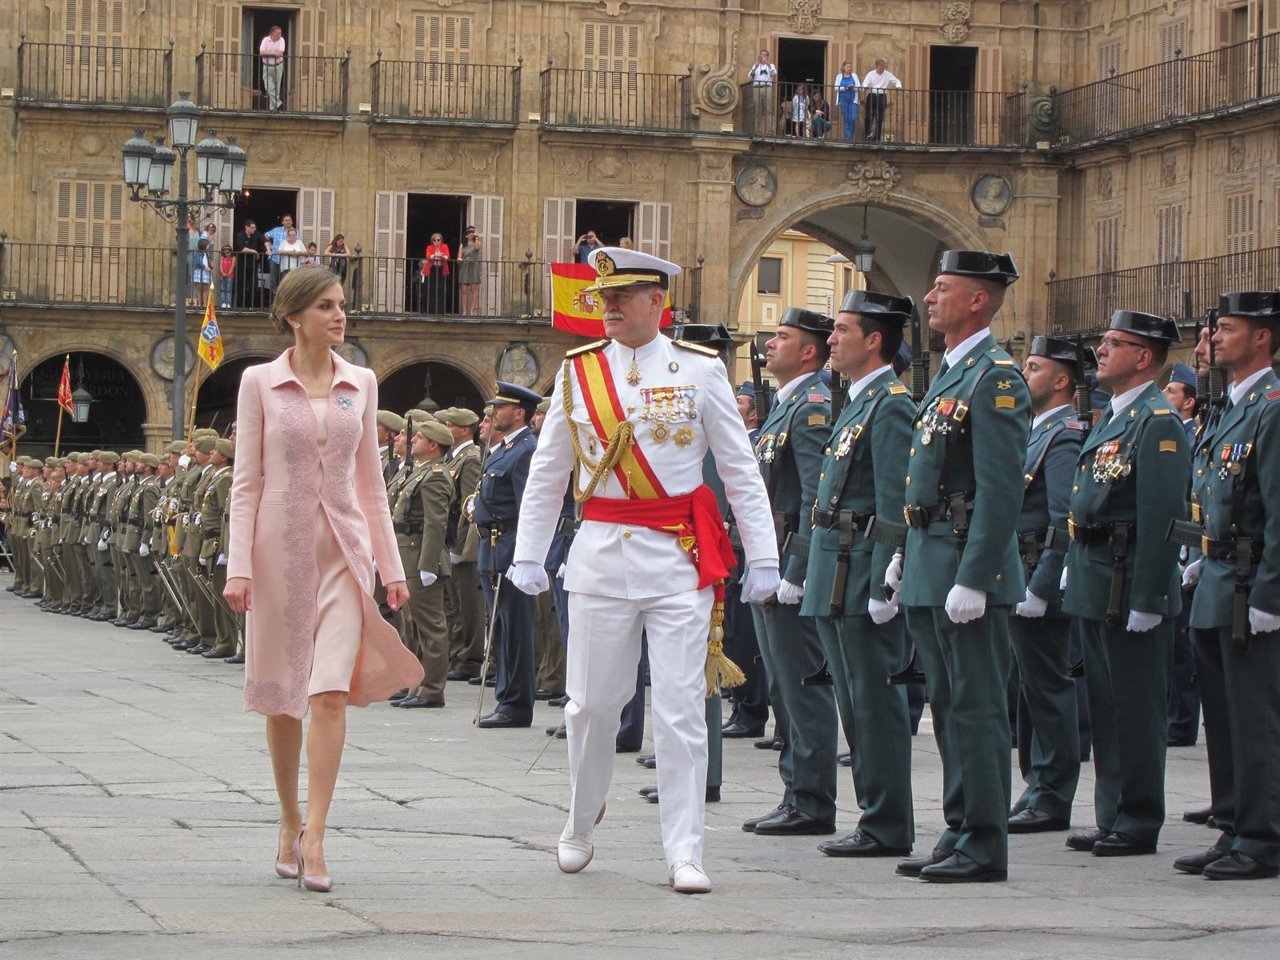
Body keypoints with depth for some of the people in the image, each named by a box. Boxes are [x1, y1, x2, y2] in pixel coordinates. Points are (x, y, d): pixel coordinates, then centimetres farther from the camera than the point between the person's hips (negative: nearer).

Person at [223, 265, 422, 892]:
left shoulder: (361, 384, 8)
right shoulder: (260, 382, 1)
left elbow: (371, 482, 13)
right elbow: (246, 481, 0)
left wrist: (391, 565, 10)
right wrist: (239, 568, -8)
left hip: (344, 546, 1)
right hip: (281, 543, -1)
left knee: (331, 692, -13)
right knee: (281, 697, 8)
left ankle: (314, 839, -13)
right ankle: (290, 823, 25)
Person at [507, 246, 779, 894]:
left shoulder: (700, 371, 1)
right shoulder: (578, 372, 6)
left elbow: (740, 470, 3)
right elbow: (547, 473, 12)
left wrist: (762, 558, 0)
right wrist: (528, 555, 8)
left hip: (680, 556, -2)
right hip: (601, 554, 2)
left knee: (681, 710, -4)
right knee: (592, 702, 6)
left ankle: (684, 853, 0)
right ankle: (580, 827, 27)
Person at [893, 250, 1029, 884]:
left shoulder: (995, 377, -13)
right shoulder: (949, 372, 17)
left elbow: (1001, 491, -20)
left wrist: (972, 580, -22)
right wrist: (908, 554, 19)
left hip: (967, 568, -10)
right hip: (930, 570, 10)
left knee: (976, 708, -5)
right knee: (948, 706, 13)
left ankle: (985, 847, -2)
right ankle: (960, 832, 19)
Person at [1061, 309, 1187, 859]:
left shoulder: (1158, 422, -13)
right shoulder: (1113, 417, 17)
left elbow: (1162, 518, -19)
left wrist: (1145, 602, -22)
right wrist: (1076, 574, 17)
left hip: (1130, 587, -10)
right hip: (1095, 587, 10)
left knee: (1136, 710, -3)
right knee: (1106, 708, 14)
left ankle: (1138, 824, 3)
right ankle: (1112, 818, 21)